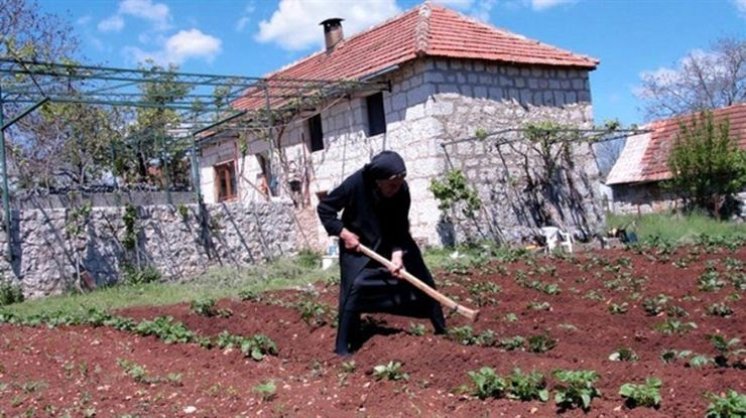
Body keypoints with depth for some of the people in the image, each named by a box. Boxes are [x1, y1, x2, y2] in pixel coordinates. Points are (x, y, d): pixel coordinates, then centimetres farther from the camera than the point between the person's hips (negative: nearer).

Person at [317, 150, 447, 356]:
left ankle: (441, 330, 19)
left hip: (392, 244, 3)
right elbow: (324, 208, -17)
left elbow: (401, 229, -16)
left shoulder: (402, 191, -22)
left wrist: (398, 254, -31)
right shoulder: (355, 184, -29)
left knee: (421, 280, 2)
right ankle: (344, 348, -5)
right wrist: (344, 233, -23)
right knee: (354, 289, -17)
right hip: (357, 245, -3)